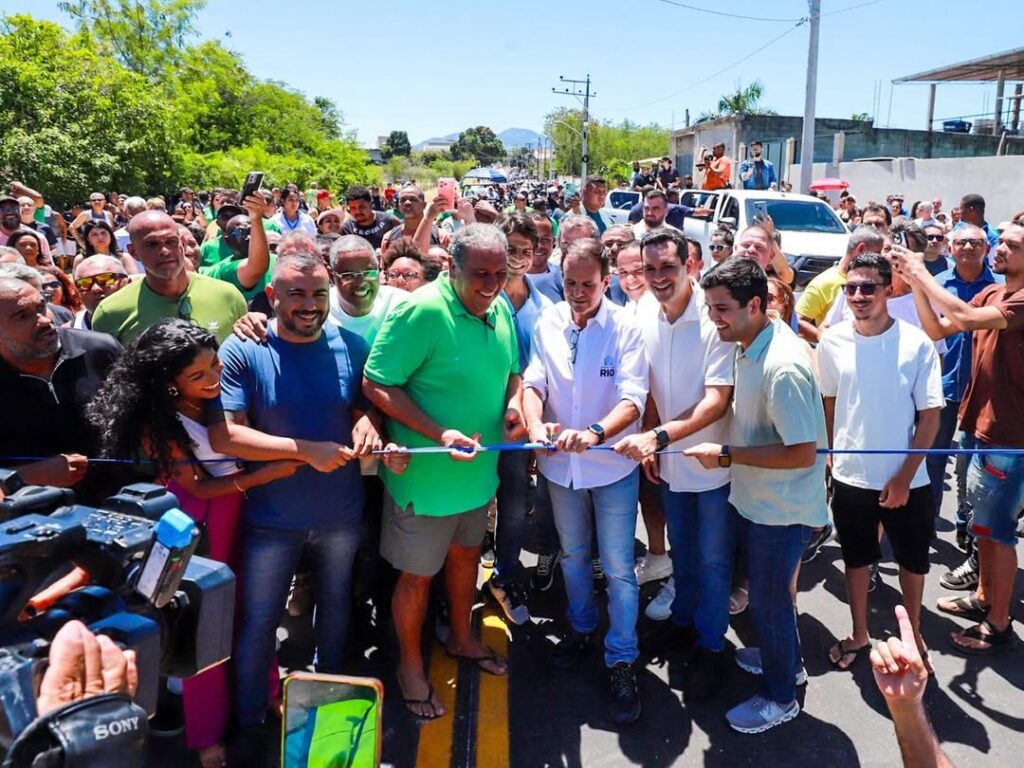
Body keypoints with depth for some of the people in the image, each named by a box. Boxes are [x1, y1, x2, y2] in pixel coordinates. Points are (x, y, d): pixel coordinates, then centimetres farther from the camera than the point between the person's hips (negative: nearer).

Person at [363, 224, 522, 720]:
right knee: (417, 574, 11)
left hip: (478, 469, 7)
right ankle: (410, 664, 35)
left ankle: (461, 638, 50)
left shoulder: (501, 310, -1)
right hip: (425, 473, -7)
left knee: (466, 553, 26)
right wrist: (439, 434, -30)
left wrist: (513, 403, -7)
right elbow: (376, 385, -24)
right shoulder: (421, 312, -25)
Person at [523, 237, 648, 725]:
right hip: (561, 464, 4)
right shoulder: (548, 323, -5)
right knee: (573, 554, 22)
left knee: (618, 569, 3)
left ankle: (622, 661, 20)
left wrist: (595, 432, -42)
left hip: (612, 465, -3)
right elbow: (533, 382, -6)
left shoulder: (625, 328, -14)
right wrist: (535, 424, -28)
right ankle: (581, 629, 44)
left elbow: (633, 398, -23)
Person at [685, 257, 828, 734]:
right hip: (758, 498, 9)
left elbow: (802, 453, -29)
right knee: (765, 587, 25)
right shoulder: (751, 345, -1)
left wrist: (727, 456, -26)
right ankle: (784, 658, 49)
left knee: (768, 597, 8)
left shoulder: (783, 367, -30)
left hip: (781, 509, -9)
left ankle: (780, 697, 29)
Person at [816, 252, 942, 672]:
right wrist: (828, 456, 8)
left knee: (912, 559, 18)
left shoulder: (916, 343, -13)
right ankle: (859, 634, 37)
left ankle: (913, 633, 41)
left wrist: (905, 477, -13)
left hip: (906, 481, -1)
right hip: (850, 477, 1)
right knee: (855, 558, 17)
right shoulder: (832, 342, -7)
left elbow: (930, 415, -10)